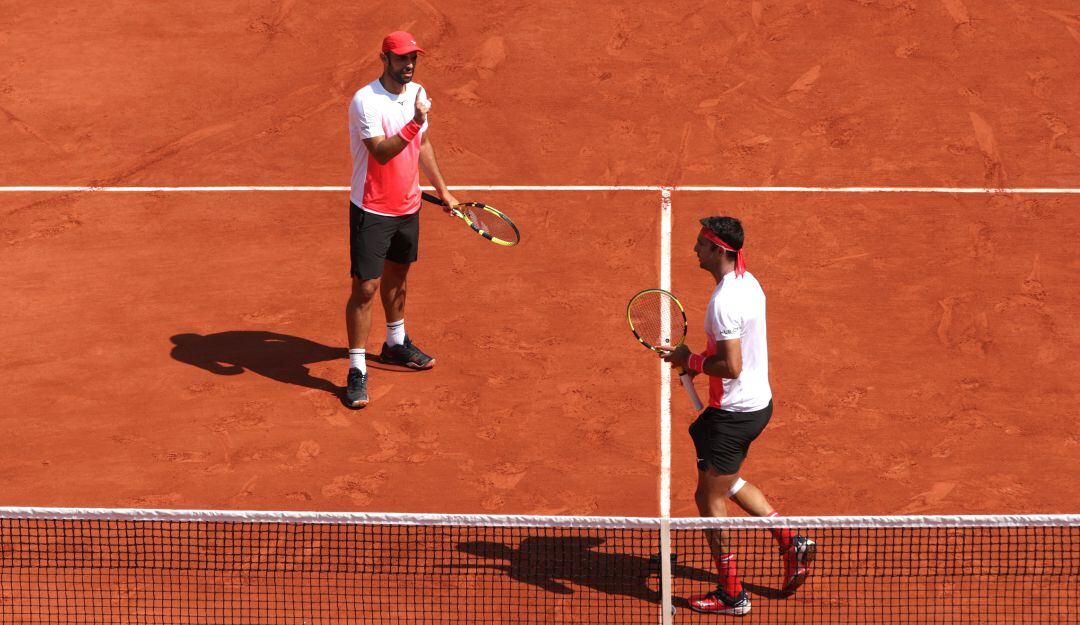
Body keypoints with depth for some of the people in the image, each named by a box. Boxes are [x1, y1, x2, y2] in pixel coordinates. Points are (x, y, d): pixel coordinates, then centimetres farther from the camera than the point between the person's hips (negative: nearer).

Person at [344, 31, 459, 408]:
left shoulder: (417, 95, 3)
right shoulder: (365, 101, -21)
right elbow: (381, 152, -31)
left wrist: (442, 189, 22)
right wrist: (414, 123, -40)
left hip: (408, 207, 7)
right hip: (372, 210, -7)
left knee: (396, 276, 24)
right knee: (365, 288, -8)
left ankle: (396, 343, 44)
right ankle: (357, 371, -3)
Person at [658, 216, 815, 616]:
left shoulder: (724, 302, -26)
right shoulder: (748, 282, 5)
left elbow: (731, 367, -28)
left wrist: (690, 361, -14)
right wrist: (700, 359, 8)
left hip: (735, 413, -10)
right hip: (759, 401, 10)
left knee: (709, 498, 3)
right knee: (727, 482, 28)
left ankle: (732, 595, 11)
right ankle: (791, 544, 25)